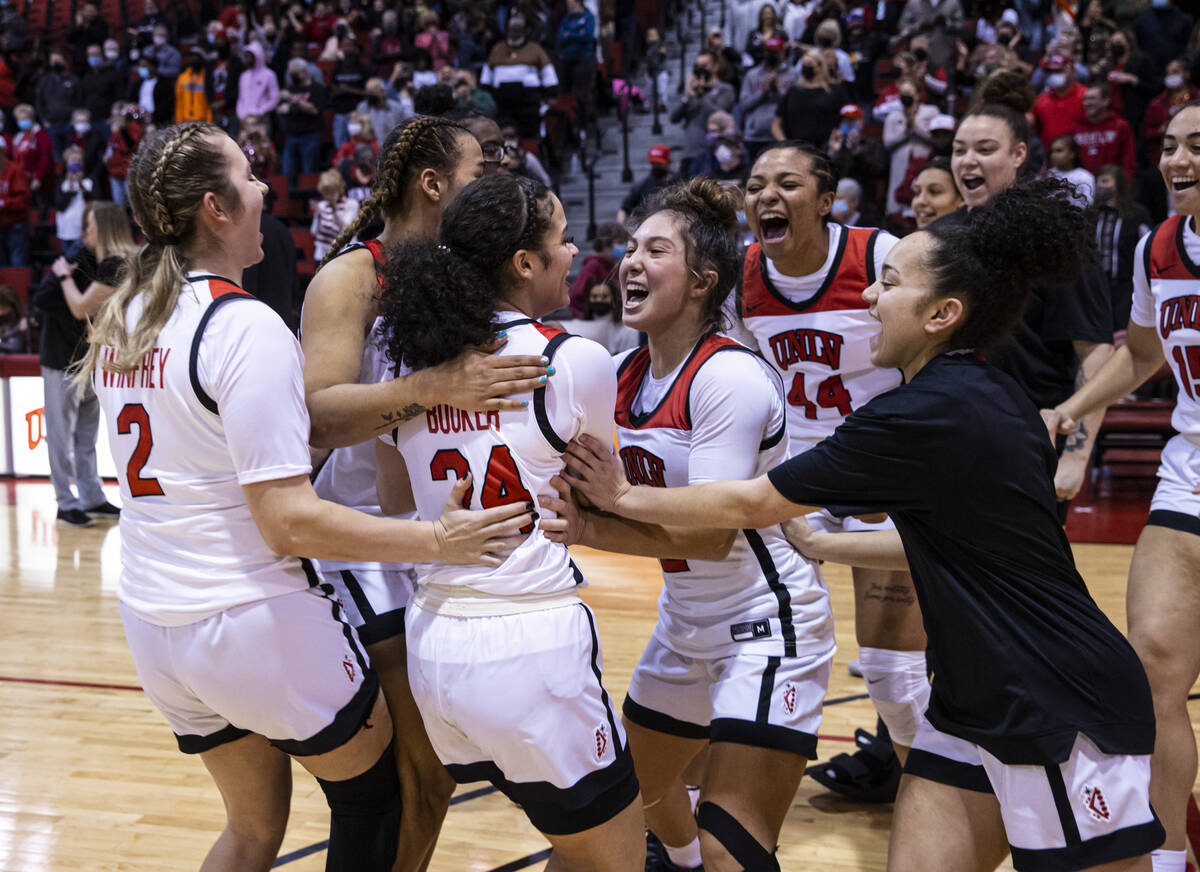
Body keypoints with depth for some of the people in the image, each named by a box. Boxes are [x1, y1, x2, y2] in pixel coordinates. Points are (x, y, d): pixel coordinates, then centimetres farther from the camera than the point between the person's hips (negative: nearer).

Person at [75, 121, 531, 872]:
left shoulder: (121, 322, 5)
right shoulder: (245, 326, -19)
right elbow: (290, 522, -23)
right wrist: (439, 540, -20)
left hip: (152, 618, 8)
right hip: (256, 617, -8)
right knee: (371, 795, 15)